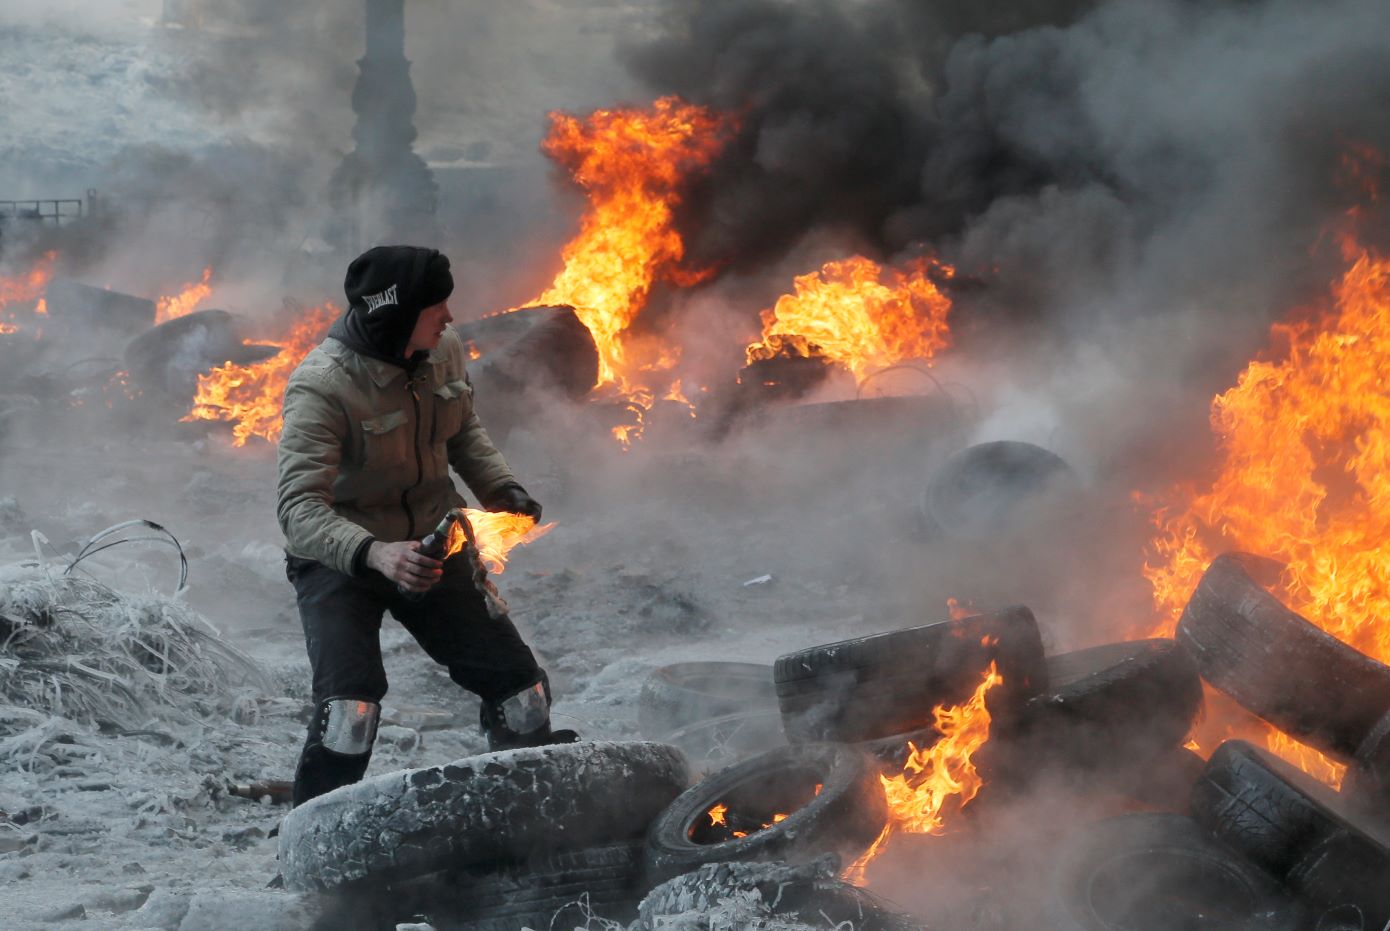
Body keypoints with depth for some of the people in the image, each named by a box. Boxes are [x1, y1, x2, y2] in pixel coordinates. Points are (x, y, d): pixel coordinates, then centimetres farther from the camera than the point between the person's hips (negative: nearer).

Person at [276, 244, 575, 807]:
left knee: (519, 687, 7)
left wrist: (500, 488, -3)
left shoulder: (444, 351, -7)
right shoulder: (321, 387, -27)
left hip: (431, 549, 6)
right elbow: (299, 506, -33)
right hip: (338, 563, -6)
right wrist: (373, 553, -49)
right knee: (351, 705, -26)